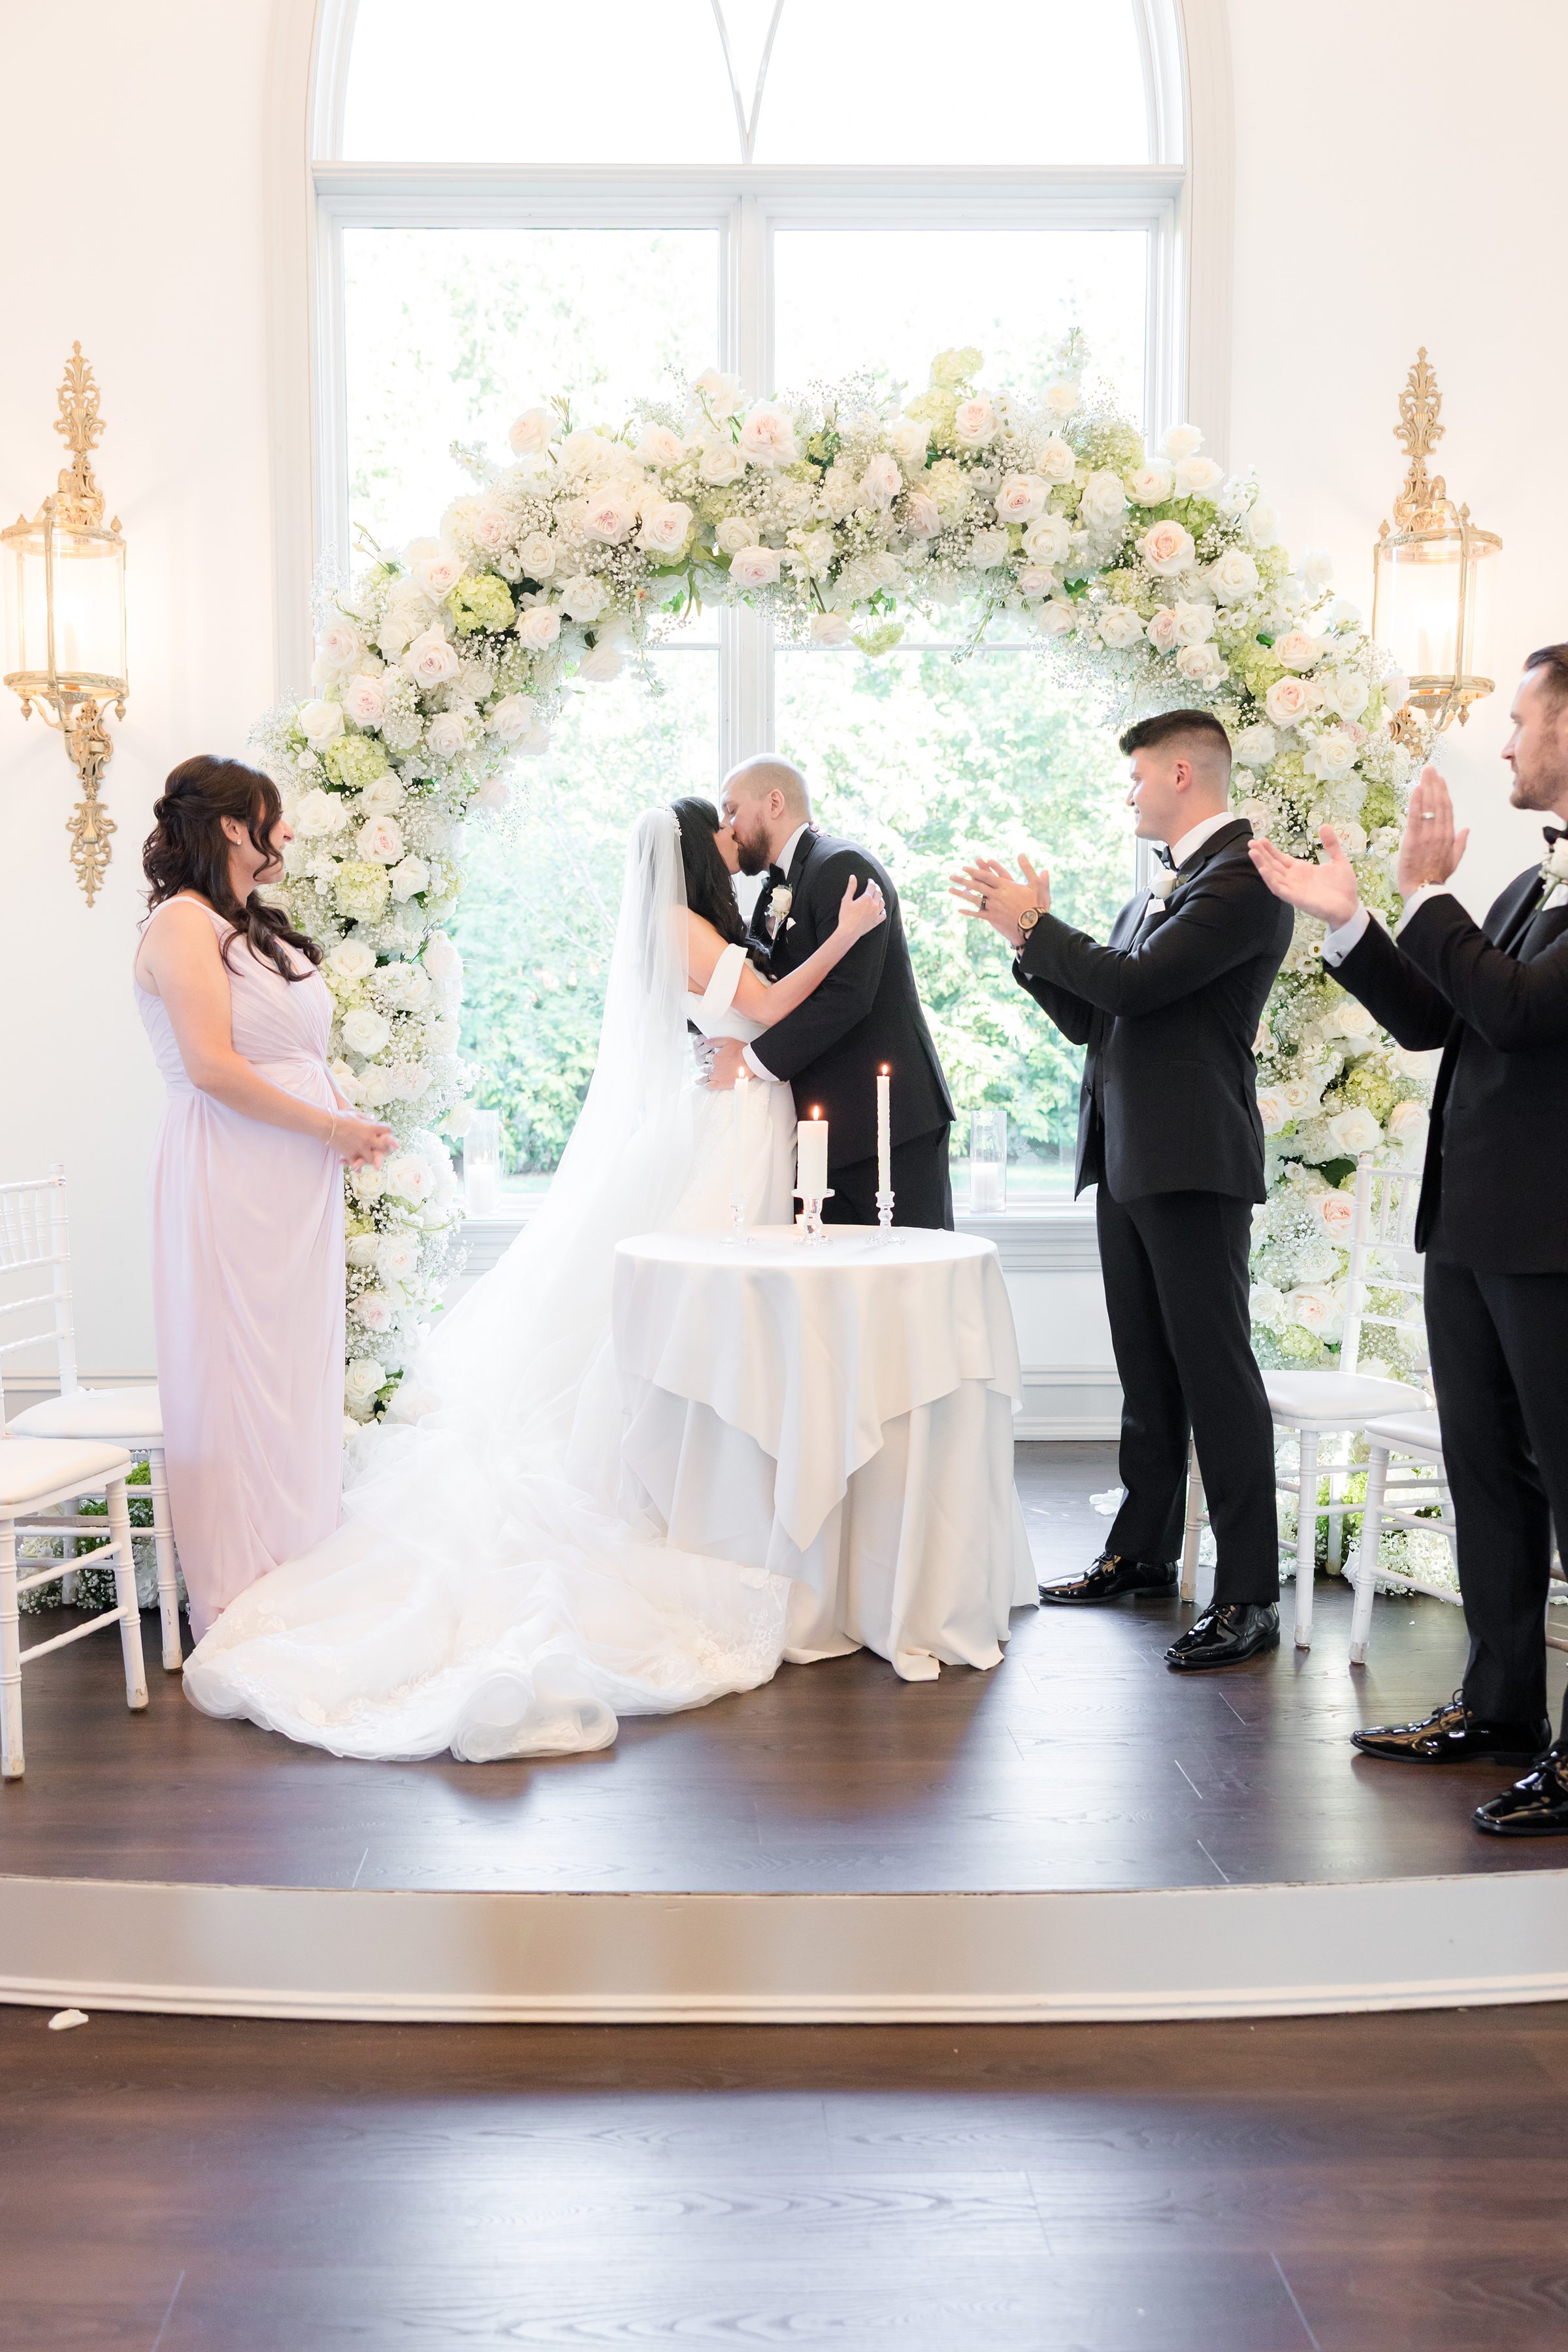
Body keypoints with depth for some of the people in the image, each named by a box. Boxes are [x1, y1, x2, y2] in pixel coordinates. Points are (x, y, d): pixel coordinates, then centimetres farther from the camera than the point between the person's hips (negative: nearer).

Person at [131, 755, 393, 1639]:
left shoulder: (258, 926, 20)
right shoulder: (184, 923, -9)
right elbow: (213, 1067, -19)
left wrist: (348, 1124, 5)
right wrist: (331, 1128, -13)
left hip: (298, 1183, 9)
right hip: (232, 1180, -9)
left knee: (302, 1369, 11)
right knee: (240, 1375, -3)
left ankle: (297, 1580, 20)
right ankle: (239, 1603, 6)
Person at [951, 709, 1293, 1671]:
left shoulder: (1243, 876, -11)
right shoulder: (1164, 881, 20)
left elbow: (1135, 983, -21)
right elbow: (1091, 1017, 18)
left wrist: (1034, 923, -9)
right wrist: (1027, 933, 8)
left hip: (1193, 1160, -9)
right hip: (1127, 1159, 9)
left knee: (1215, 1369, -7)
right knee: (1147, 1370, 17)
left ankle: (1250, 1595, -1)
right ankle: (1144, 1552, 29)